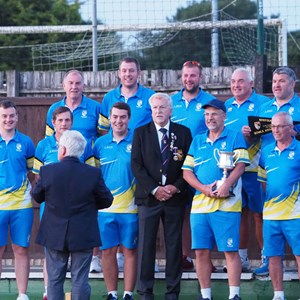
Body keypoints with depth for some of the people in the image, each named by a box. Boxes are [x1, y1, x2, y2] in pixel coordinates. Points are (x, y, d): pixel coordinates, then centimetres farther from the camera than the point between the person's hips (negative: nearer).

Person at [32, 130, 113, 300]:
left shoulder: (47, 171, -11)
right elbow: (107, 201, -1)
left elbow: (37, 197, 3)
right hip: (83, 235, -1)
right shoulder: (94, 173, -12)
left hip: (54, 235, 1)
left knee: (54, 279, 11)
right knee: (80, 280, 5)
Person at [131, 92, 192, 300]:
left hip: (175, 196, 0)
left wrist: (176, 187, -9)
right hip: (148, 197, 0)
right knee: (146, 245, -2)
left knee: (174, 245, 3)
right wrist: (154, 189, -10)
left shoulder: (184, 133, 7)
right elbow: (136, 165, 0)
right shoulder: (141, 133, 7)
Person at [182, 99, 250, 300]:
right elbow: (187, 171, 11)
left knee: (231, 251, -6)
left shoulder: (235, 137, 6)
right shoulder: (197, 141, 17)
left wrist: (226, 185, -22)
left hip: (227, 205, -4)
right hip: (200, 205, 4)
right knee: (201, 252, 4)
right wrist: (204, 189, -6)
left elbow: (240, 166, -6)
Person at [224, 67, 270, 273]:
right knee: (240, 214, 10)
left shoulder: (263, 103, 0)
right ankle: (242, 259, 16)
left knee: (260, 214, -4)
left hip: (255, 169, -5)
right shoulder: (226, 106, 16)